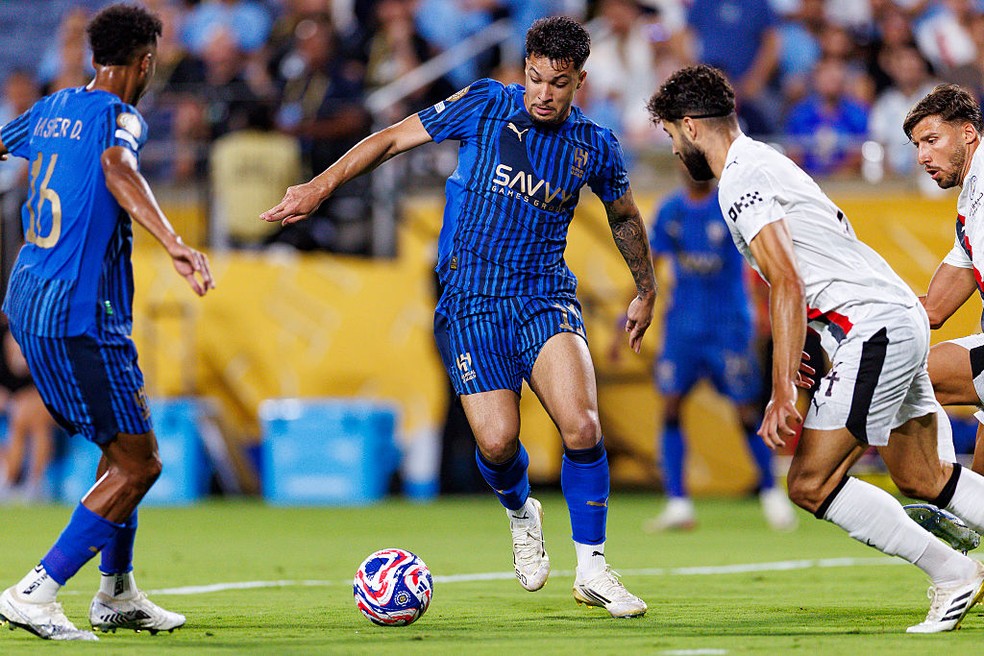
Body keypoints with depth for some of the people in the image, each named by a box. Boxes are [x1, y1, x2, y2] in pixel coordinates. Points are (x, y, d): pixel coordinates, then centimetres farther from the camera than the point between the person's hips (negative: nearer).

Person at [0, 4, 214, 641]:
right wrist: (174, 244, -44)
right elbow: (117, 166, -32)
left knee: (124, 444, 21)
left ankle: (117, 595, 26)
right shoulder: (120, 116, -11)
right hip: (79, 314, -9)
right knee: (139, 463, -6)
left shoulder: (52, 108, 13)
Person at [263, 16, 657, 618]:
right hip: (470, 303, -1)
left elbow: (625, 216, 25)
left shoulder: (595, 146, 5)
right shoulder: (486, 106, -2)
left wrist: (647, 291, 31)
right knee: (497, 443, -15)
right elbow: (394, 139, 4)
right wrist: (323, 186, -3)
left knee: (581, 423, -22)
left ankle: (592, 569, -8)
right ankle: (521, 514, 23)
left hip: (546, 297, 1)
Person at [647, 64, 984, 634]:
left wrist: (782, 394, -22)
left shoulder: (740, 180, -12)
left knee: (812, 484, -9)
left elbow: (788, 284, -21)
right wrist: (793, 352, 34)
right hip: (902, 319, 10)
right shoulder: (764, 161, 19)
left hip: (873, 328, -10)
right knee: (923, 480, 17)